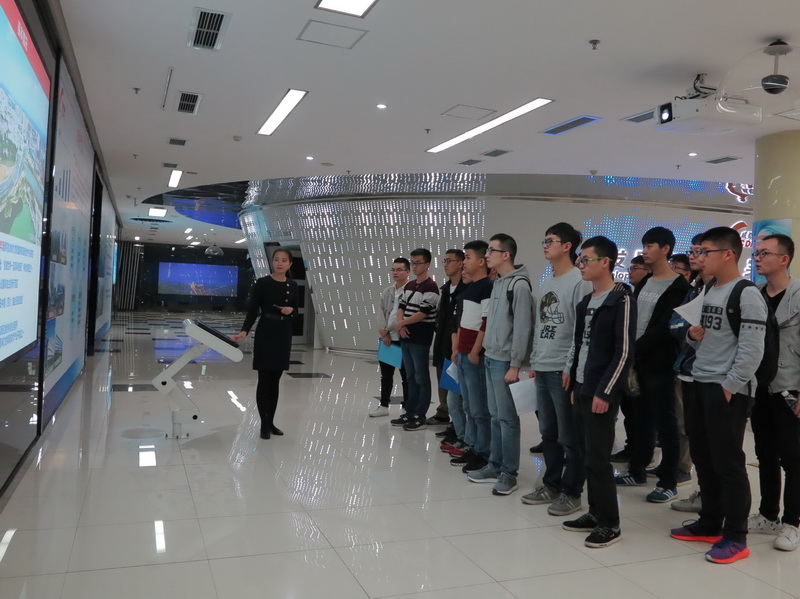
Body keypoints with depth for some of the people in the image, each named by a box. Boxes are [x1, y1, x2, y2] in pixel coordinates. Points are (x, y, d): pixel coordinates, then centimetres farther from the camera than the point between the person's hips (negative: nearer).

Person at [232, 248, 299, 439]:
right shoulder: (262, 283, -7)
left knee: (275, 380, 11)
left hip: (284, 335, 4)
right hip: (265, 334, -4)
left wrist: (290, 310, -10)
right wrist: (244, 331, -23)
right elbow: (252, 311, -10)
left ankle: (271, 422, 20)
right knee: (264, 379, 1)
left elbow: (296, 310, 13)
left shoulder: (293, 285, 7)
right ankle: (264, 424, 9)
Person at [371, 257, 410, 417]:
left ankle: (407, 409, 15)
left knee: (405, 376, 4)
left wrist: (387, 329, -12)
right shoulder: (387, 292, 12)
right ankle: (384, 405, 28)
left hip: (402, 339, -7)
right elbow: (380, 312, 6)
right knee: (385, 374, 16)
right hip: (386, 338, 7)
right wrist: (384, 333, -7)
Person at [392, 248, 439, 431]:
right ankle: (410, 413, 22)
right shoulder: (409, 285, 14)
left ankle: (420, 417, 6)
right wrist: (401, 326, -5)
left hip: (420, 339, -8)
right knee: (411, 378, 14)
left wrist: (400, 323, -8)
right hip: (406, 337, 8)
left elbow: (422, 313, -18)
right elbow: (401, 307, 14)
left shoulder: (431, 287, -12)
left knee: (421, 378, 0)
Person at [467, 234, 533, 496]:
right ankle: (495, 466, 24)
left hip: (505, 361, -9)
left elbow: (522, 328, -17)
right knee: (495, 416, 14)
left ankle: (509, 473, 8)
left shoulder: (519, 285, -14)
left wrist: (515, 365, -18)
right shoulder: (497, 283, 14)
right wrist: (489, 353, 16)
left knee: (508, 418, -1)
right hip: (490, 358, 9)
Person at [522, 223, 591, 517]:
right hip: (543, 369, 9)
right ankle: (551, 484, 28)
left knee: (570, 436, 2)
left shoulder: (580, 282, -11)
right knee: (548, 433, 16)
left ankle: (571, 492, 13)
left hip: (564, 371, -8)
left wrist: (572, 368, -16)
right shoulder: (546, 283, 16)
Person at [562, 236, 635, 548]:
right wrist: (574, 384, 14)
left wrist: (604, 392, -17)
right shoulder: (585, 302, 13)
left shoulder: (622, 299, -11)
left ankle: (609, 524, 10)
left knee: (598, 458, -3)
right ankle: (595, 513, 24)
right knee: (588, 456, 12)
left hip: (602, 393, -7)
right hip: (582, 389, 8)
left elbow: (624, 352, -15)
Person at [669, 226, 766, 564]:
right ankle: (709, 523, 28)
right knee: (703, 458, 14)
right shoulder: (708, 291, 13)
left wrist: (729, 387, -17)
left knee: (727, 462, -1)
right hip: (700, 385, 9)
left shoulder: (747, 295, -13)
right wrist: (693, 335, 2)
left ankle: (736, 537, 11)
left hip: (728, 390, -8)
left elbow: (752, 350, -18)